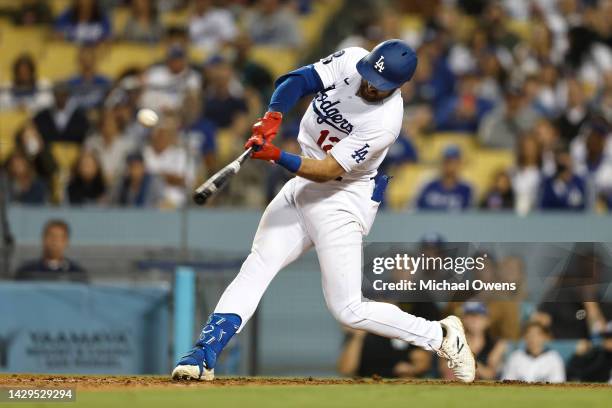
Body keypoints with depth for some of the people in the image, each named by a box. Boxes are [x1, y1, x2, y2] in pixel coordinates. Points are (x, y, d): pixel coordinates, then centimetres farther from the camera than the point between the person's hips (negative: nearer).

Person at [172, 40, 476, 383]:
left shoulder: (386, 120, -25)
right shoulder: (350, 61, -8)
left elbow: (328, 171, -26)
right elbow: (297, 81, -12)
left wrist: (277, 156, -38)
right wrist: (274, 116, -30)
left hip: (343, 199, -7)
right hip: (302, 187, 7)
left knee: (348, 309, -8)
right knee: (256, 269, -3)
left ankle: (441, 335, 7)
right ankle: (205, 356, -6)